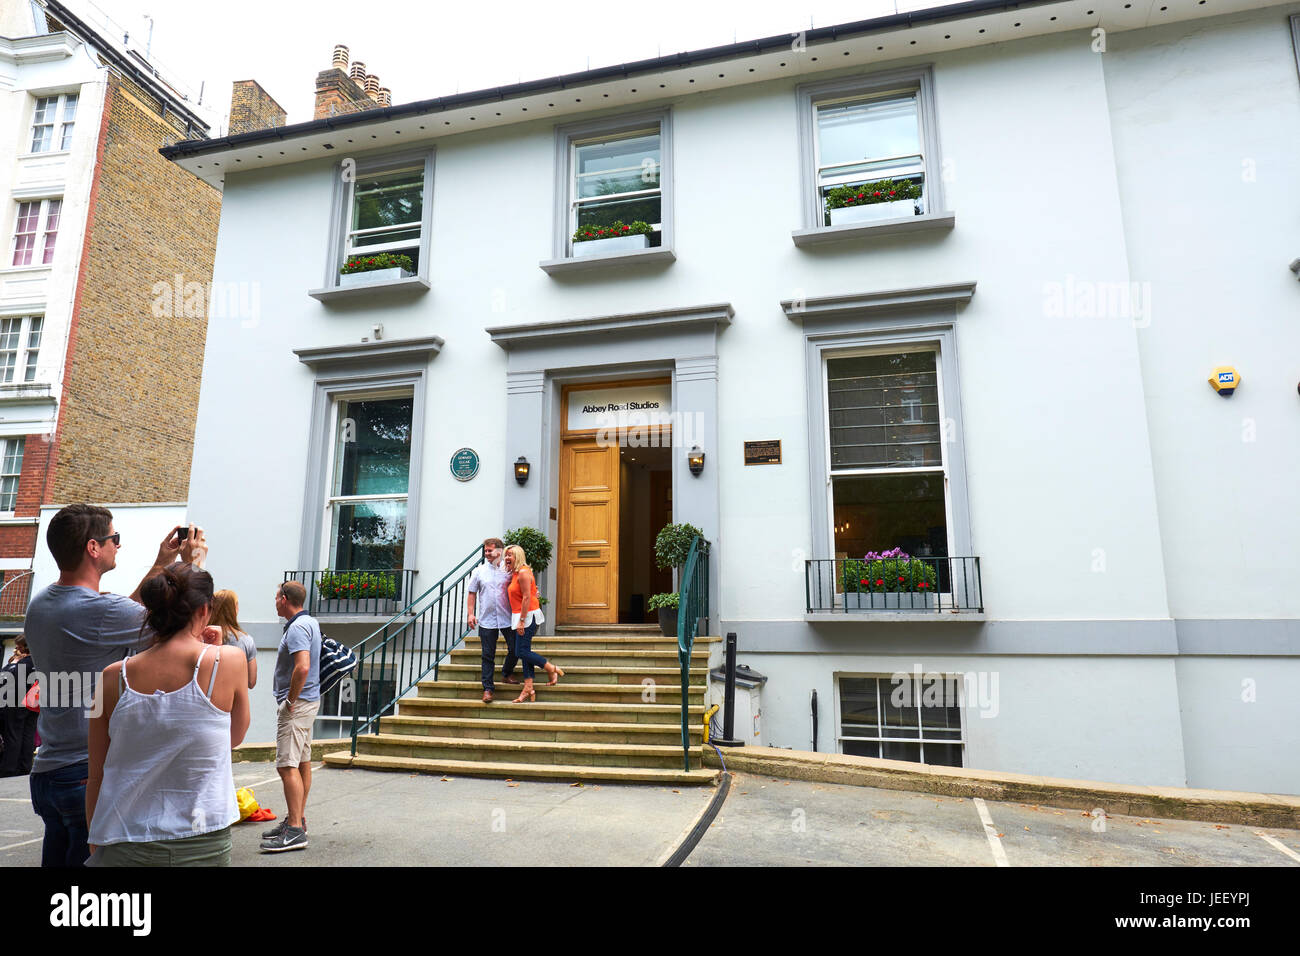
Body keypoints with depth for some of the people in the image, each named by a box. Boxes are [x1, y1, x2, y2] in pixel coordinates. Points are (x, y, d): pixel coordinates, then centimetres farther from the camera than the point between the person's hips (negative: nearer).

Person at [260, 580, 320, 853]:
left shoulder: (297, 628, -18)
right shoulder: (310, 622, 14)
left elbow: (302, 668, -31)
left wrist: (291, 700, -20)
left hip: (296, 703, -11)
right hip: (308, 700, 11)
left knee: (287, 765, -11)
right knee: (303, 762, 15)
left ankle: (295, 831, -11)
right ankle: (297, 819, 25)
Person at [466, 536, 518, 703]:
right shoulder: (479, 571, 5)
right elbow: (472, 593, 8)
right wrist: (471, 613, 0)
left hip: (507, 619, 0)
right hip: (486, 620, 0)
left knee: (514, 650, 5)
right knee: (488, 655, 2)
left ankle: (507, 673, 32)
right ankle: (488, 688, 10)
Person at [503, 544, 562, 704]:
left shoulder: (523, 573, -14)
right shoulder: (515, 574, 15)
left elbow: (527, 598, -19)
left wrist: (521, 621, -21)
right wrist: (519, 620, 15)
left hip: (527, 616, -10)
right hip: (520, 617, 10)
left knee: (522, 652, -10)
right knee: (525, 652, 7)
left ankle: (552, 669, 3)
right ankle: (528, 689, 10)